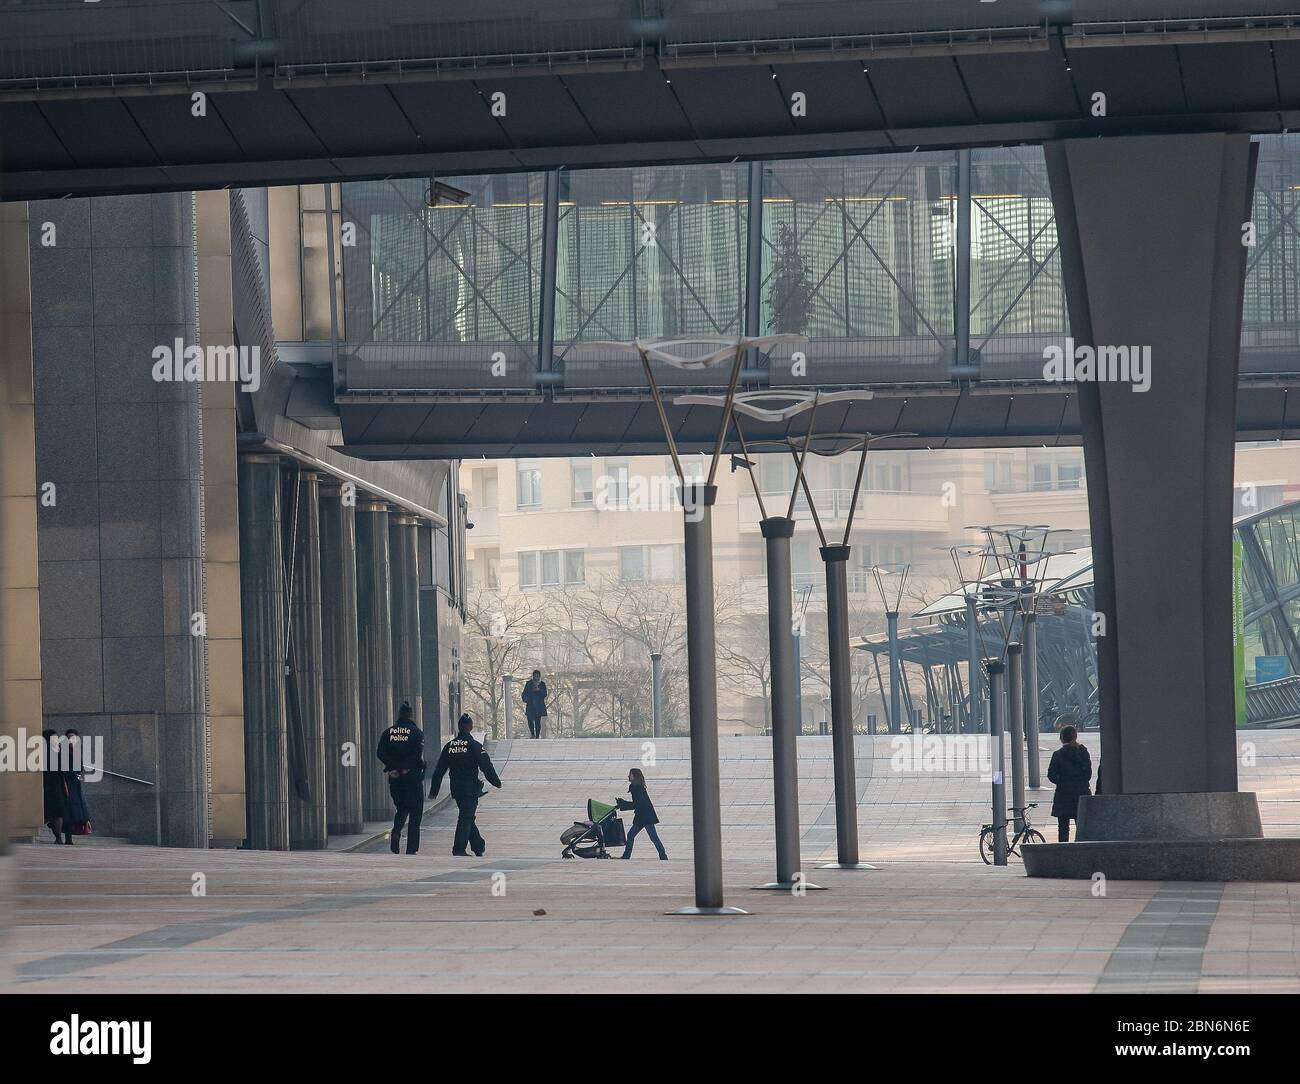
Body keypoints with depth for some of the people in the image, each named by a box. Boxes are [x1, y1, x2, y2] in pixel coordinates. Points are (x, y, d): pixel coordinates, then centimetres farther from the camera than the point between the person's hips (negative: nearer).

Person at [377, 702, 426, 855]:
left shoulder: (388, 732, 5)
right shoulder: (416, 732, -5)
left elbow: (381, 754, -4)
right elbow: (417, 755, -16)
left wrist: (393, 768, -5)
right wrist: (406, 769, -9)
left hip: (395, 779, 3)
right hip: (413, 778, -3)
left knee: (401, 809, 20)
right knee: (415, 813, 4)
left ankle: (396, 832, -9)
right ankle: (411, 849, 1)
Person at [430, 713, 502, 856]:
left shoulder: (449, 746, 4)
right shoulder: (474, 746, -11)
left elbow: (439, 770, 7)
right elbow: (486, 767, -11)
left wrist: (434, 790, 12)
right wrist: (497, 782, 1)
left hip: (456, 789, 5)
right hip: (471, 788, -5)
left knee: (467, 817, 17)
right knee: (466, 818, -3)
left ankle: (479, 846, 27)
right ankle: (459, 849, -10)